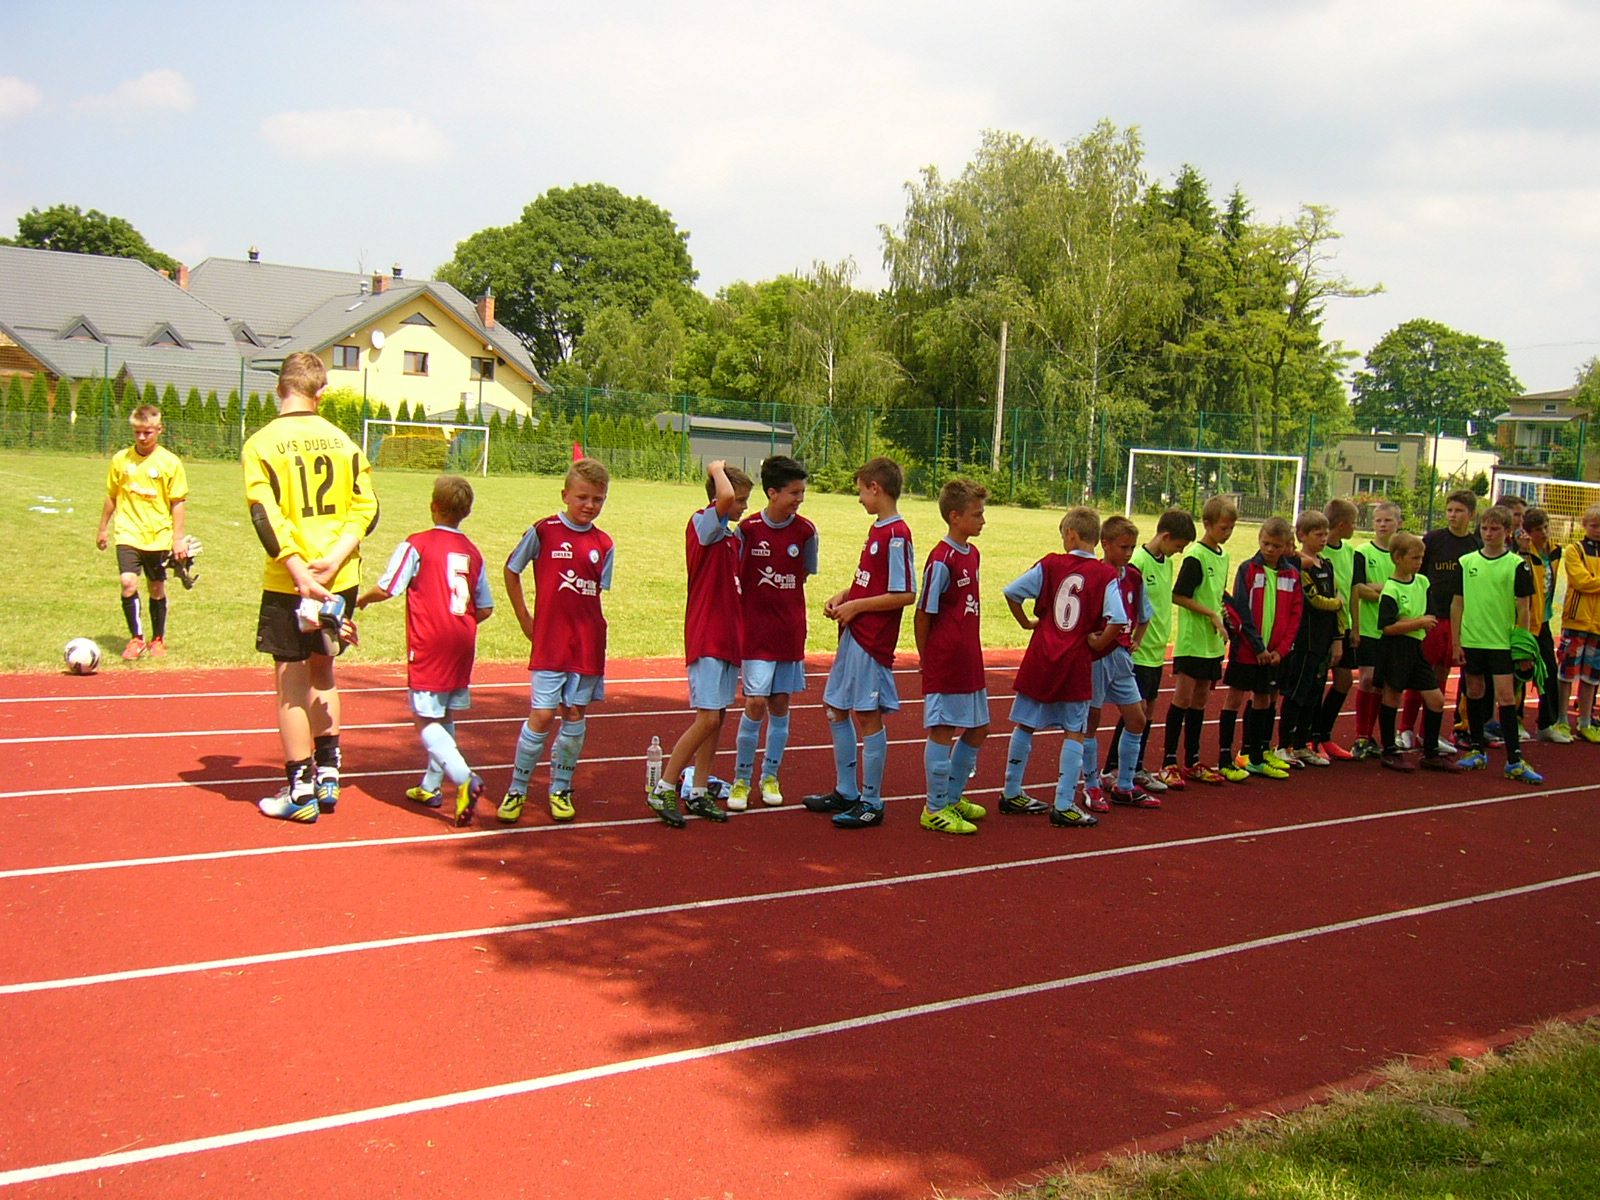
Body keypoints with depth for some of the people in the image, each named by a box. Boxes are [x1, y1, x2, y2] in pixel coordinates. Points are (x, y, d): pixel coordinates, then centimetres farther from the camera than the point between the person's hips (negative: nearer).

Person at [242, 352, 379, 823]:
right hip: (341, 580, 4)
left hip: (290, 584, -4)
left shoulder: (261, 444, -5)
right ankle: (328, 776, 24)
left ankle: (300, 792, 9)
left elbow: (266, 516, -14)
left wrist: (300, 572, -18)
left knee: (291, 682, 5)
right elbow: (367, 507, 0)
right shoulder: (341, 440, 6)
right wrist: (335, 559, -8)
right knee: (322, 671, 21)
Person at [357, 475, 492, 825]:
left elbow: (386, 589, -11)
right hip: (462, 643, 6)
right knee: (444, 717, 17)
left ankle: (464, 778, -24)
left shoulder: (416, 545, -8)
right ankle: (431, 786, 25)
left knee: (426, 720, -5)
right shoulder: (472, 552, 8)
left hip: (429, 643, -6)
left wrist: (362, 599, 10)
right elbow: (485, 608, 11)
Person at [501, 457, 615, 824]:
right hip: (549, 640, -3)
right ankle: (517, 790, 10)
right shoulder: (543, 531, -4)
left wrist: (592, 631, -1)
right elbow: (511, 569, 7)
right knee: (542, 715, -5)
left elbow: (598, 595, 10)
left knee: (576, 715, 8)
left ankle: (560, 789, 22)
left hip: (588, 642, 3)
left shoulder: (604, 545, 5)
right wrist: (525, 620, 5)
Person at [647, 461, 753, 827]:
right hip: (706, 636, -9)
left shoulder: (732, 535, 14)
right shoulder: (702, 523, -11)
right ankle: (663, 789, -2)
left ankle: (699, 792, 18)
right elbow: (724, 498, -32)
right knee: (706, 718, -11)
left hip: (728, 636, 9)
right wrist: (717, 469, -13)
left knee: (717, 718, 10)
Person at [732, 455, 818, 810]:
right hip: (755, 630, -3)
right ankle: (741, 779, 6)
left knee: (780, 703, 8)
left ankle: (770, 777, 21)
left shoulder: (805, 531, -1)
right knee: (755, 702, -8)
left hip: (790, 631, 3)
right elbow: (733, 577, 1)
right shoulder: (748, 528, -8)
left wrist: (780, 597, 4)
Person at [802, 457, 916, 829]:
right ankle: (845, 792, 27)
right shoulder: (877, 529, 12)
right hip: (853, 634, 10)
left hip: (873, 640, -10)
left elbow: (905, 594, -21)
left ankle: (871, 803, 8)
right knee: (836, 708, 16)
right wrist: (844, 597, 6)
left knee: (868, 716, -3)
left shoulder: (897, 535, -17)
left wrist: (856, 606, -16)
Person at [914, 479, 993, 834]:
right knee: (942, 732, -1)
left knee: (977, 730, 16)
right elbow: (923, 614, -11)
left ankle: (952, 797, 30)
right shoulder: (941, 560, -15)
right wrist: (927, 660, -6)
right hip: (944, 661, -9)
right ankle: (935, 810, 9)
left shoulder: (972, 554, 10)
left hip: (969, 659, 9)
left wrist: (971, 651, 12)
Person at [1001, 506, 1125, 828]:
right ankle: (1063, 806, 2)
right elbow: (1117, 621, -18)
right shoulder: (1106, 575, -7)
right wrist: (1097, 644, -4)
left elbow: (1012, 592, -4)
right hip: (1076, 663, -2)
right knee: (1074, 732, 5)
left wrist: (1027, 623, 8)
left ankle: (1012, 792, 23)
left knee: (1025, 725, 14)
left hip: (1040, 659, 2)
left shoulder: (1050, 564, -2)